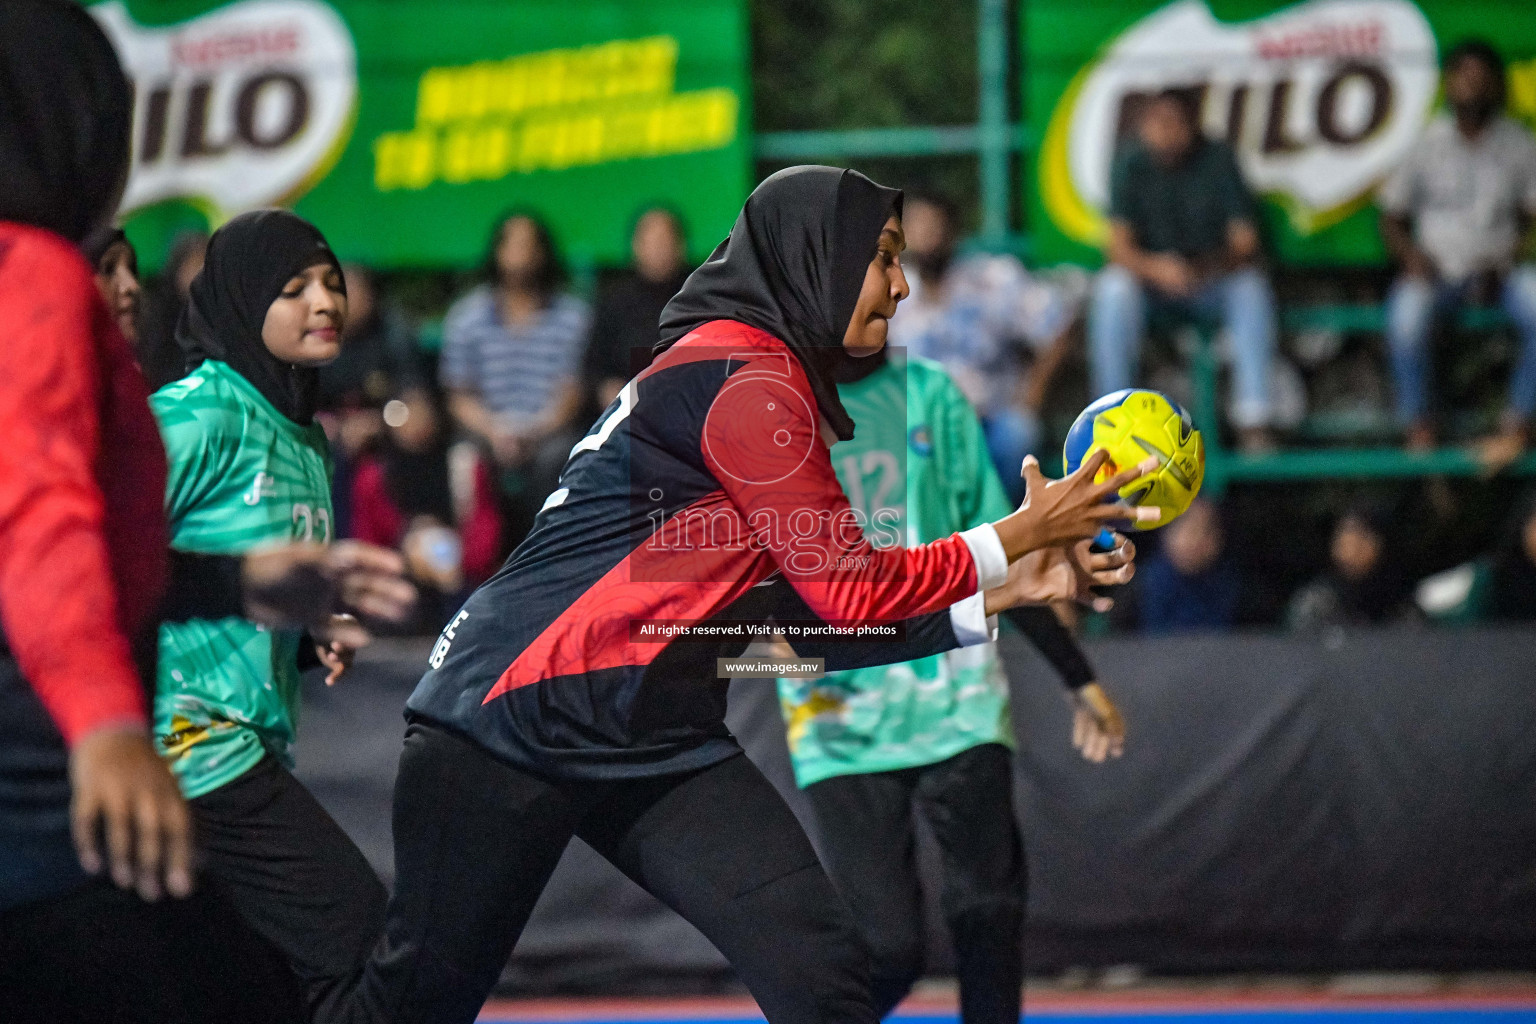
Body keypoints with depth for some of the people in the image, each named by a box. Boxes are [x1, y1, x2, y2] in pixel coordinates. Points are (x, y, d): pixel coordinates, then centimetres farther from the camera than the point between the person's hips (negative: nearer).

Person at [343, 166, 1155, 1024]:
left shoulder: (761, 381, 15)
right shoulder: (746, 375, -14)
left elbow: (810, 620, 15)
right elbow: (850, 589, -13)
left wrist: (1000, 596, 11)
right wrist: (1021, 535, -3)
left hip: (657, 743, 9)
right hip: (518, 726, -9)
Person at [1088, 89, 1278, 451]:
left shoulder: (1217, 160, -10)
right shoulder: (1131, 162, -8)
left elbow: (1245, 242, -12)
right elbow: (1119, 245, -14)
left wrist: (1210, 266, -34)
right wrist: (1154, 268, -37)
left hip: (1213, 282, 0)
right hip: (1150, 278, 0)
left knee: (1252, 287, -31)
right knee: (1113, 288, -31)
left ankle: (1253, 417, -29)